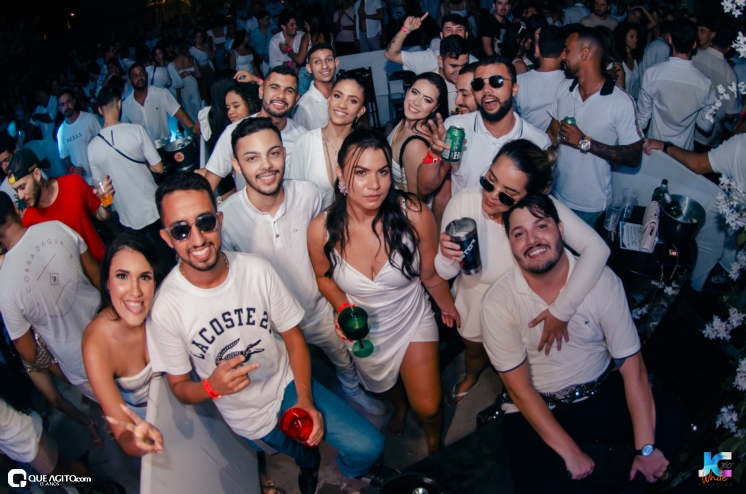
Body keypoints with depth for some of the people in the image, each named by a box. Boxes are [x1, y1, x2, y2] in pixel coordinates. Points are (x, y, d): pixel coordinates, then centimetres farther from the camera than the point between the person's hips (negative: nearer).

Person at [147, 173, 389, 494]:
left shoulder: (257, 270, -17)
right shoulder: (166, 308, -22)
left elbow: (293, 338, -5)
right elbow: (180, 388, -9)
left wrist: (305, 400, -14)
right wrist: (212, 386, -30)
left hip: (290, 386, 1)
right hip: (248, 418, -1)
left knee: (369, 447, -5)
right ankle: (308, 461, 51)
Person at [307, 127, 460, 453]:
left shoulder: (415, 215, -31)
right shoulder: (322, 230, -26)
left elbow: (430, 275, -12)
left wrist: (448, 307, 3)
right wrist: (343, 308, -21)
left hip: (412, 321, -2)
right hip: (364, 330, 2)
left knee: (428, 408, 1)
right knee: (384, 385, 31)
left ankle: (435, 443, 41)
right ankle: (399, 405, 71)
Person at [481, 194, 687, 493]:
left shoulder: (601, 280, -12)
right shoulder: (498, 303, -17)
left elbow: (632, 367, -12)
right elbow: (519, 388, -13)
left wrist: (645, 448, -18)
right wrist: (570, 452, -18)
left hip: (602, 393, 3)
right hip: (536, 410, -2)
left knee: (673, 418, -22)